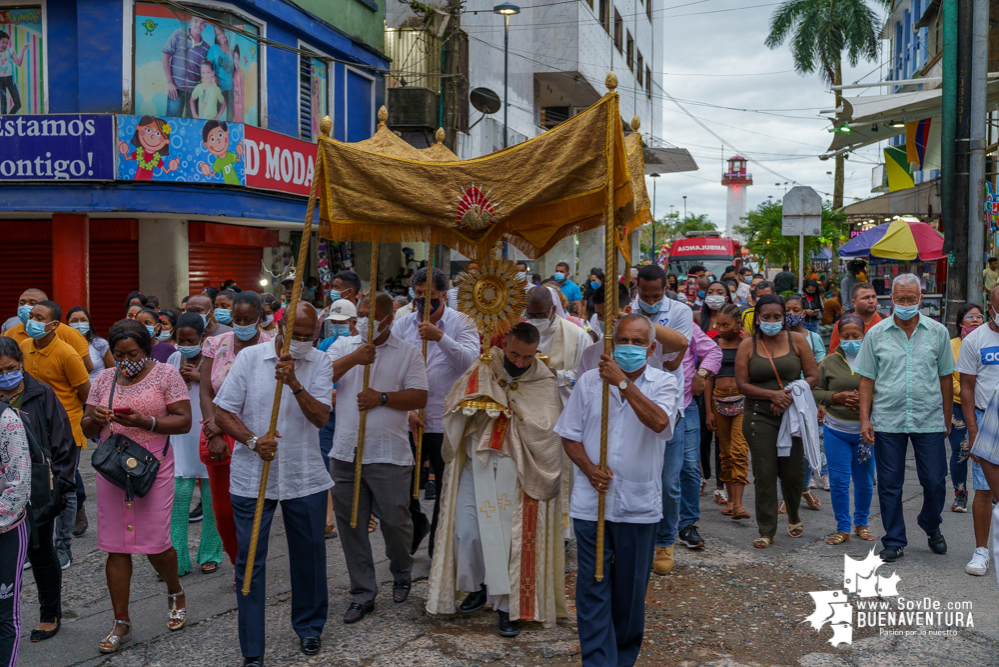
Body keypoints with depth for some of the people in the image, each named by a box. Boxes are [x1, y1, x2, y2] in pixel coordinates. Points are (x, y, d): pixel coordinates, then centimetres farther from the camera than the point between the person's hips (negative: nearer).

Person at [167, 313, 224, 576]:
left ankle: (210, 554, 17)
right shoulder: (174, 359, 9)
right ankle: (177, 559, 1)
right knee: (179, 495, -3)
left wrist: (200, 377, -16)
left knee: (212, 497, 4)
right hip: (182, 436, 3)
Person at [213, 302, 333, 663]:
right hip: (251, 476, -1)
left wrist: (294, 382, -25)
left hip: (304, 477, 1)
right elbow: (222, 413, -3)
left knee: (309, 555, 12)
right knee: (250, 560, 2)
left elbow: (320, 417, -12)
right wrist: (253, 440, -19)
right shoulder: (249, 357, -3)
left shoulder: (320, 363, -1)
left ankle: (309, 626, 35)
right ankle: (251, 651, 12)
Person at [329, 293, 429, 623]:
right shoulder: (343, 346, 10)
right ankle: (362, 594, 21)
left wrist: (382, 398, -16)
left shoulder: (408, 352, 3)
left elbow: (419, 397, -5)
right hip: (345, 453, 3)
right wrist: (353, 359, -18)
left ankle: (402, 576, 34)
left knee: (395, 521, 5)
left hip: (389, 455, -3)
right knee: (350, 526, 8)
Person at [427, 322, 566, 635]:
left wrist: (511, 401, -14)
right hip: (477, 465, 2)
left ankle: (509, 605, 15)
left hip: (517, 472, -2)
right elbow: (455, 408, 1)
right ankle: (478, 586, 30)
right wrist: (476, 401, -18)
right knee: (466, 531, 4)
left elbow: (545, 428, -16)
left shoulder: (544, 383, -4)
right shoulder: (482, 369, 2)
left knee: (513, 536, -1)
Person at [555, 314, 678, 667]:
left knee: (631, 589, 11)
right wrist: (589, 469, -9)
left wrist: (622, 382, -23)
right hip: (592, 501, 1)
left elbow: (659, 422, -22)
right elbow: (569, 435, 7)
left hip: (639, 504, 0)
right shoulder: (589, 381, 4)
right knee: (593, 588, 1)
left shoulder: (664, 383, -1)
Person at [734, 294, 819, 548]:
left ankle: (794, 516, 34)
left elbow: (813, 376, 2)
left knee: (793, 472, 6)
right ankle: (766, 530, 8)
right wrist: (773, 395, -15)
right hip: (760, 416, -1)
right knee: (764, 474, -2)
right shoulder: (747, 345, 3)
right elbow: (742, 384, -2)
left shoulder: (797, 340, 5)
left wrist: (790, 395, -13)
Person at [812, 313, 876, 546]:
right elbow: (816, 391, 5)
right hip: (836, 430, 1)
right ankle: (842, 528, 13)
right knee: (838, 481, 1)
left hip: (866, 430, 0)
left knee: (865, 481, 10)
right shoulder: (829, 362, 4)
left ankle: (861, 524, 29)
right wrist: (837, 397, -11)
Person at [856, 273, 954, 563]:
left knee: (935, 481, 6)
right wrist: (864, 418, -2)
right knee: (889, 484, 5)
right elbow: (867, 379, 4)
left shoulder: (938, 332, 4)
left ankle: (931, 527, 34)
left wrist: (947, 418, 9)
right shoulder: (876, 334, 3)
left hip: (929, 421, 0)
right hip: (887, 420, 0)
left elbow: (945, 378, 9)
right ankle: (894, 541, 18)